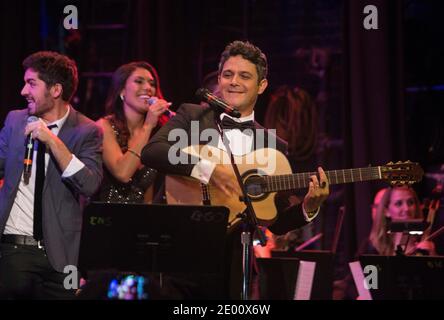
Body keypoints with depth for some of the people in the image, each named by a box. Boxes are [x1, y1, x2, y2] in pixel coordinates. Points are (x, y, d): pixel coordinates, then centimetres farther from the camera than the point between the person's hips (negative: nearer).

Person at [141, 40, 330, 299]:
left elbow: (277, 223, 9)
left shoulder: (274, 146, 10)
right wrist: (208, 169, -22)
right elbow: (151, 151, -12)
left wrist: (309, 208, -10)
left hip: (231, 257, 2)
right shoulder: (191, 116, 6)